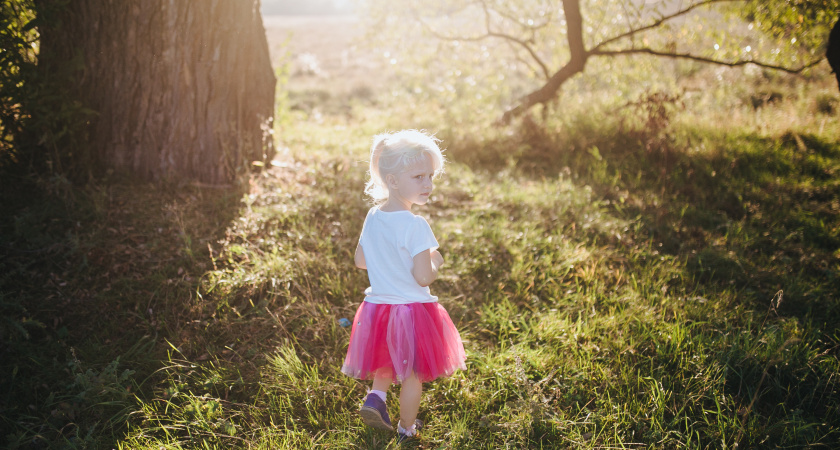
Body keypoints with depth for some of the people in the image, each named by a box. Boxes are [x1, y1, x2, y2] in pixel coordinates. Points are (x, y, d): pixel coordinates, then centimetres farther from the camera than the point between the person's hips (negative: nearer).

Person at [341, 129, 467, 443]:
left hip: (376, 306, 6)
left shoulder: (373, 217, -2)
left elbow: (360, 260, 9)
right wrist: (436, 262, -5)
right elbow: (423, 277, -25)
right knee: (413, 373, 14)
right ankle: (406, 429, 30)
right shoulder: (415, 225, -24)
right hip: (411, 308, -6)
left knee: (388, 362, 31)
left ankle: (375, 395, 9)